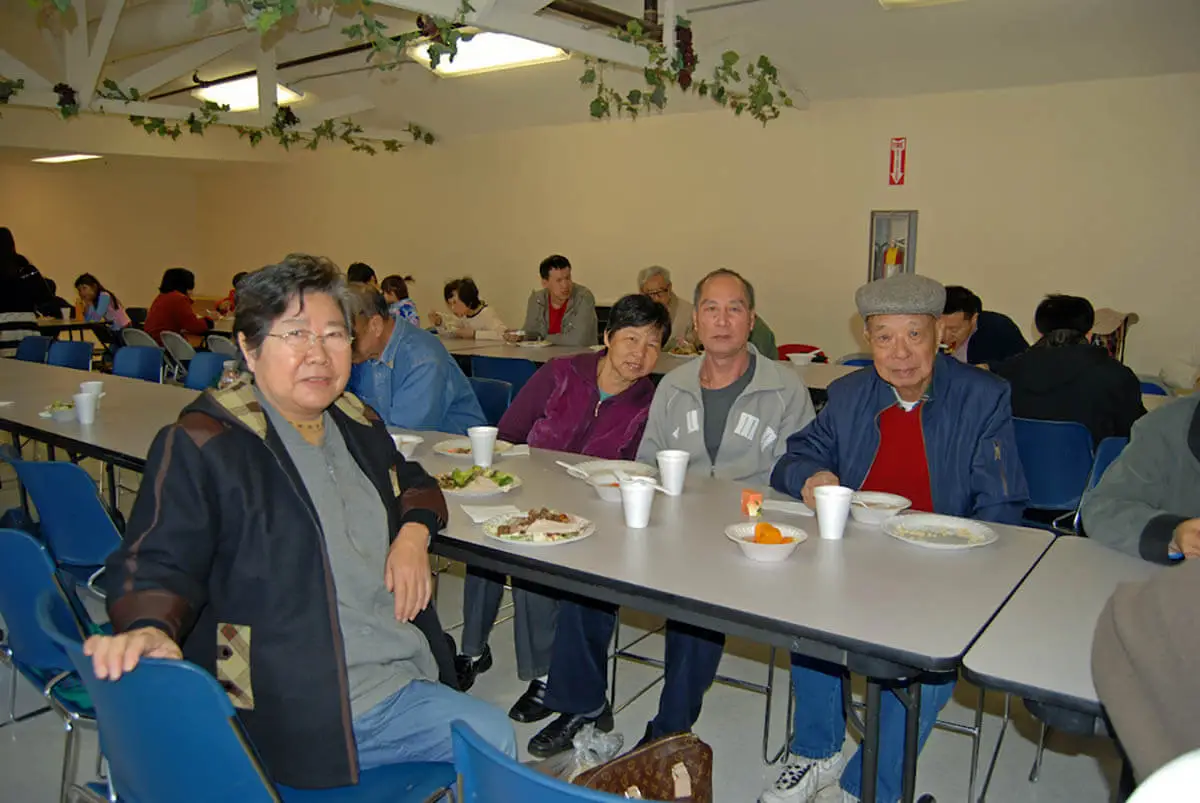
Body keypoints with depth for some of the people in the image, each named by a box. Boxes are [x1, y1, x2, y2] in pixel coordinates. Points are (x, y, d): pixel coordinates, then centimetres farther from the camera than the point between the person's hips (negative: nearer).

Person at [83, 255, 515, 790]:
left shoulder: (357, 424, 11)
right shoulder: (201, 446, -10)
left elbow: (412, 481, 26)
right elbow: (158, 565, -13)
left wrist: (413, 530, 3)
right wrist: (149, 630, -36)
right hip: (298, 715, -7)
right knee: (491, 737, -17)